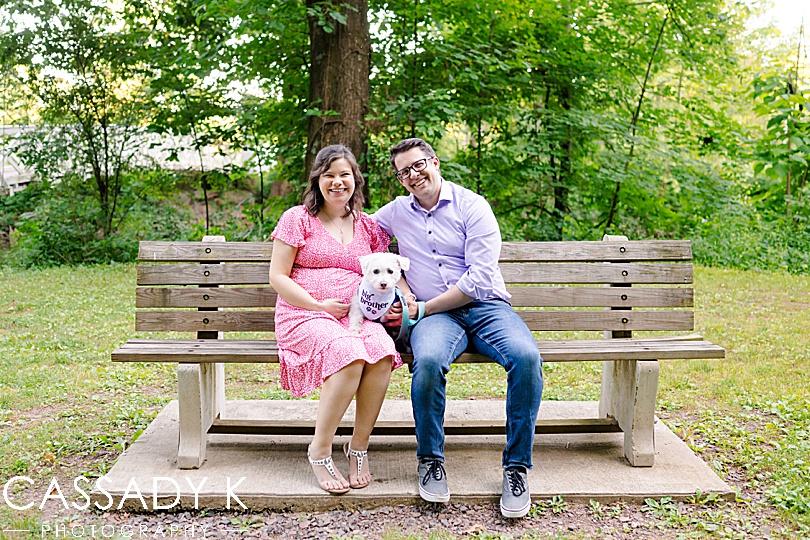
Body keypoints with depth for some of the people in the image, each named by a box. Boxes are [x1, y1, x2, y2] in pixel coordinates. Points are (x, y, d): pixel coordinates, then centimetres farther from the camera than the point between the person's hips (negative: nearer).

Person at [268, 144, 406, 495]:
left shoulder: (366, 226, 18)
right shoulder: (298, 219, 6)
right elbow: (277, 277, 1)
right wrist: (320, 305, -11)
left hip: (356, 316, 4)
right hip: (303, 315, -3)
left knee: (383, 351, -31)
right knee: (349, 354, -35)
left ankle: (359, 447, -13)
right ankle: (320, 450, -16)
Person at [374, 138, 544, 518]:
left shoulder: (472, 206, 2)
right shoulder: (396, 212, 15)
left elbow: (479, 279, -7)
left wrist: (423, 308, -8)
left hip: (486, 306, -1)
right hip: (435, 315, 1)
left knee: (527, 357, -32)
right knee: (429, 360, -35)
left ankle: (516, 465, -16)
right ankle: (430, 460, -12)